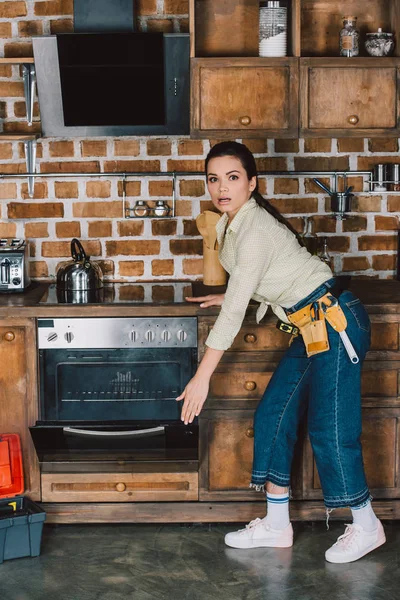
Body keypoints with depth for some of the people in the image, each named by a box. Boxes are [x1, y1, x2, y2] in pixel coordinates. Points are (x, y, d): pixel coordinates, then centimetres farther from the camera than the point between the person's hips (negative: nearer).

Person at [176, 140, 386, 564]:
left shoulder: (255, 230, -23)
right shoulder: (232, 224, 6)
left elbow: (234, 312, -26)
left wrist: (202, 377, -25)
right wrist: (227, 296, 22)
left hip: (337, 323, -10)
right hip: (312, 327, 10)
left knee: (330, 429, -4)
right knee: (273, 415, 8)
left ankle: (366, 526, 15)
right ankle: (276, 525, 18)